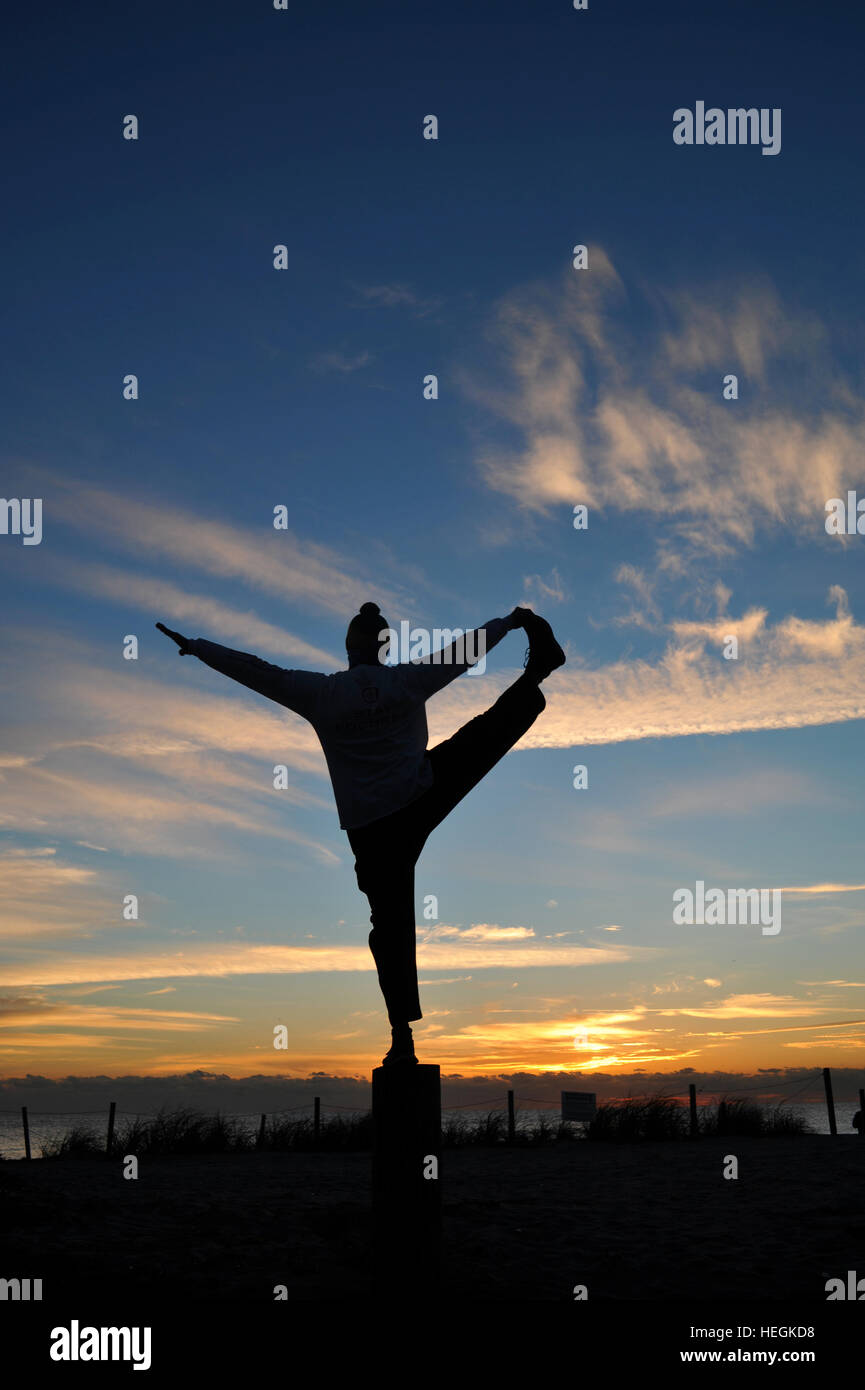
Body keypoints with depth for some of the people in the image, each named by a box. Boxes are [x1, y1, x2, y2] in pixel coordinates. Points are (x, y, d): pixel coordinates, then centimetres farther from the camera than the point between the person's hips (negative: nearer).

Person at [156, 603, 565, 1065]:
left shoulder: (321, 693, -2)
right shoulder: (408, 681, 2)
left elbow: (255, 671, 3)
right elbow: (465, 649, 14)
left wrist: (196, 646, 12)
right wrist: (510, 621, 28)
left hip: (371, 829, 0)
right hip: (425, 800, 0)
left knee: (391, 926, 4)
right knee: (491, 733, 15)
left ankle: (403, 1035, 5)